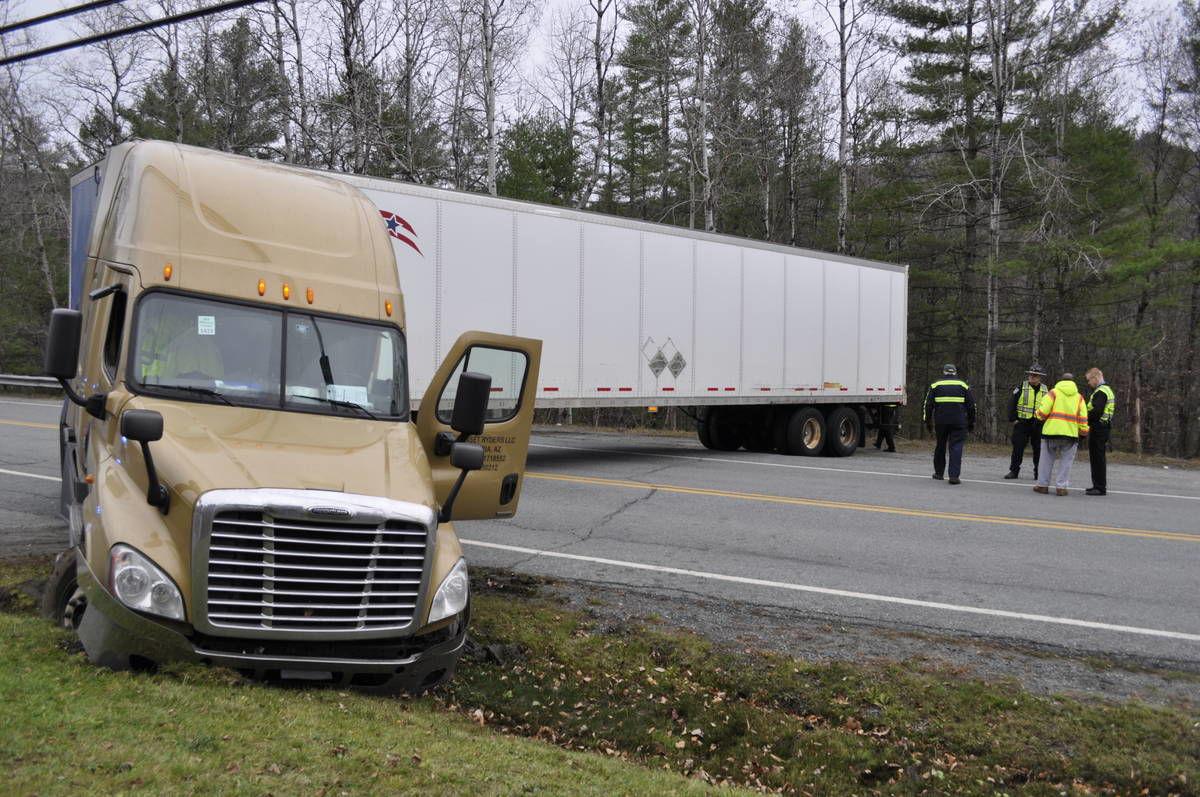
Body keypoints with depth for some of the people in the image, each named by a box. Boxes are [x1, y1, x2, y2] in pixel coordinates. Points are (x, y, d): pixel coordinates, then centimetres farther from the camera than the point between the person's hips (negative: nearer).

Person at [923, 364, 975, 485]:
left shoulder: (935, 385, 8)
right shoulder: (964, 386, 9)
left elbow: (928, 405, 4)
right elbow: (972, 405, 9)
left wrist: (927, 421, 11)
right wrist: (971, 422, 16)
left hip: (941, 421, 1)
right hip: (959, 422, -1)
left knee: (940, 446, 15)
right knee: (956, 447, -3)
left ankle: (938, 473, 25)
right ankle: (954, 475, -13)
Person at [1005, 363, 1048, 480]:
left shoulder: (1045, 390, 9)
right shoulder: (1021, 387, 1)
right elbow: (1012, 403, -1)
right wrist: (1013, 419, -7)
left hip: (1038, 425, 2)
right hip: (1022, 422, -2)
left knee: (1038, 449, 4)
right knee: (1017, 448, -1)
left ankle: (1039, 473, 13)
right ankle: (1014, 471, 7)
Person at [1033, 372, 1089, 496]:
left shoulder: (1054, 393, 3)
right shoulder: (1079, 397, 12)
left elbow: (1043, 411, -7)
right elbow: (1083, 419, 6)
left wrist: (1039, 416, 13)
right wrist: (1084, 433, 13)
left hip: (1051, 431, -1)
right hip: (1071, 433, 1)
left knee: (1047, 460, 11)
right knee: (1066, 461, 9)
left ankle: (1043, 485, 15)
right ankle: (1061, 486, 4)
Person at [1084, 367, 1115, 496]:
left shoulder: (1100, 392, -15)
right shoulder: (1107, 390, 19)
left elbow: (1096, 411, -25)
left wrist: (1085, 420, -11)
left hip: (1098, 429, -10)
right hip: (1105, 426, 10)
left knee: (1098, 458, -6)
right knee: (1098, 458, 16)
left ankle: (1100, 488, -4)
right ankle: (1098, 485, 22)